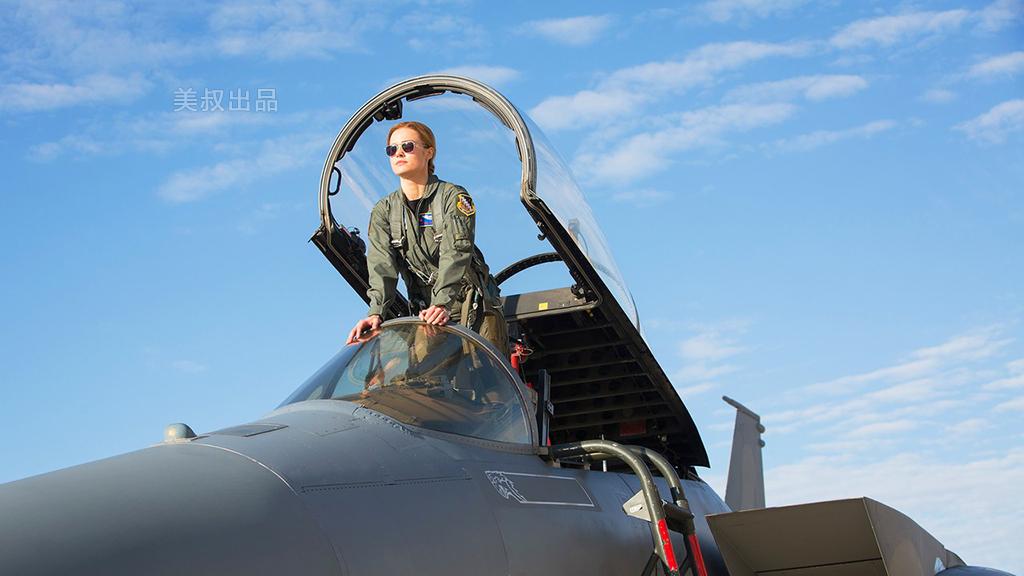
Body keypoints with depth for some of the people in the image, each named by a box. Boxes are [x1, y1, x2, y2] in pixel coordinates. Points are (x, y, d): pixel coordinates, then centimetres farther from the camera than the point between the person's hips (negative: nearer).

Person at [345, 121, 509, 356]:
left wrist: (443, 304, -33)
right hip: (425, 315, 3)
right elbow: (381, 264, -6)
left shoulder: (453, 197, -2)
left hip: (475, 311, -3)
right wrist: (376, 312, -24)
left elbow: (456, 254, -17)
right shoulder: (383, 211, 9)